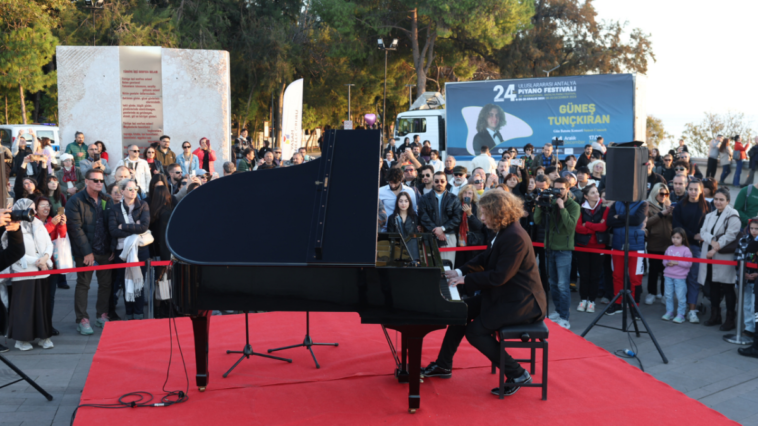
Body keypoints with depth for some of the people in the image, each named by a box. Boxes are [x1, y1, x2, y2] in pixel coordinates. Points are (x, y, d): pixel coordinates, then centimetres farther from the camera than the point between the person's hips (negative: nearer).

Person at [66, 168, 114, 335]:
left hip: (105, 251, 5)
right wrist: (87, 252, -15)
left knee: (106, 284, 9)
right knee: (83, 285, 2)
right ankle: (82, 320, 7)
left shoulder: (107, 200, 9)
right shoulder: (75, 201, -6)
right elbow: (76, 228, -12)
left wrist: (113, 248, 0)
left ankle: (102, 315, 22)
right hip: (85, 251, -4)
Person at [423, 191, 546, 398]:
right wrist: (460, 271, 2)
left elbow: (500, 276, -27)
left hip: (521, 301, -10)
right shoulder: (503, 232, 6)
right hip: (505, 294, 10)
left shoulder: (515, 237, -25)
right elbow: (484, 259, 15)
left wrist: (466, 279, -19)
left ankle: (517, 375, -4)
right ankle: (443, 365, 22)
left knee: (475, 332, -14)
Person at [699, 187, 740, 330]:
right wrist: (712, 241, -16)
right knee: (713, 287, 13)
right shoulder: (710, 215, 16)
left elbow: (730, 236, -15)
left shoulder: (732, 216, -7)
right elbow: (703, 232, 4)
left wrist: (715, 249, -17)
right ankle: (715, 316, 24)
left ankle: (730, 319, 3)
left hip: (725, 257, -7)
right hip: (709, 255, 7)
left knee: (727, 288, -3)